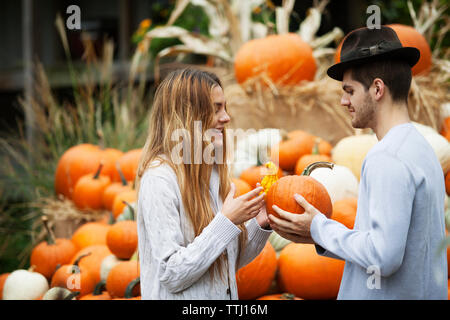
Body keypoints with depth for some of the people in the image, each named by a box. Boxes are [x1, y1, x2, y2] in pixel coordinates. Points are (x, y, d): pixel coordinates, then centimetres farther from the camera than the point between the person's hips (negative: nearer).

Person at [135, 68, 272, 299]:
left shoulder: (214, 172, 4)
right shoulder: (159, 179, -18)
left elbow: (229, 263, 10)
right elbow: (172, 275, -22)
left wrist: (260, 223, -5)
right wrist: (227, 221, -22)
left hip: (224, 296, 7)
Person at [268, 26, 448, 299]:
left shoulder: (386, 160, -19)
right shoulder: (421, 148, 12)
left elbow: (384, 257, -24)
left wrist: (320, 228, -10)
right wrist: (320, 236, 9)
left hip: (386, 295, -9)